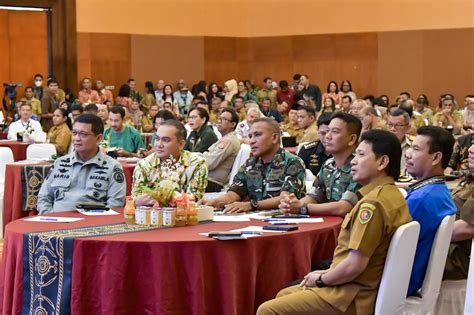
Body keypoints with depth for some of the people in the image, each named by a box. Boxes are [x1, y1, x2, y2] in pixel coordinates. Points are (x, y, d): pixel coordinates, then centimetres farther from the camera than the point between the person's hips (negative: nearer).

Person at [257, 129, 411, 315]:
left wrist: (322, 279, -7)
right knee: (284, 295, 25)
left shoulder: (373, 203, -23)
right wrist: (328, 273, 10)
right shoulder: (392, 195, 9)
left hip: (355, 299, -11)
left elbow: (354, 265, -25)